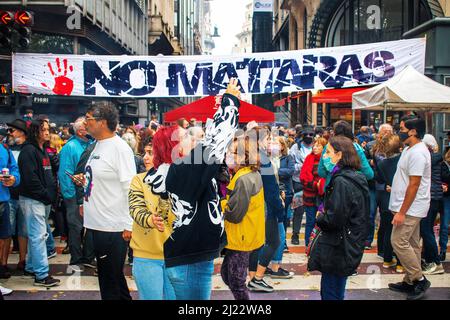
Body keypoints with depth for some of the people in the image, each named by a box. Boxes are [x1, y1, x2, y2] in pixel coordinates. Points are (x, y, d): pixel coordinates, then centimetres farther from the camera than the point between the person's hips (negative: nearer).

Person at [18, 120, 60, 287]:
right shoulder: (28, 150, -12)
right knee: (39, 236, -8)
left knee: (36, 235, 15)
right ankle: (41, 275, -5)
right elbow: (30, 178, -20)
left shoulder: (43, 150, 17)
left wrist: (51, 193, 8)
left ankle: (31, 268, 26)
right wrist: (45, 194, -14)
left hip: (44, 200, 9)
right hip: (33, 199, -9)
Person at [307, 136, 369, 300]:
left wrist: (320, 217, -5)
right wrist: (324, 215, 6)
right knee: (337, 292, 20)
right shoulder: (356, 178, 9)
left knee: (330, 294, 1)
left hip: (337, 249, -10)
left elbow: (334, 220, -25)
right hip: (351, 246, 10)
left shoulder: (341, 181, -21)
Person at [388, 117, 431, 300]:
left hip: (411, 208, -10)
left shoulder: (417, 153, -20)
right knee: (411, 244, 13)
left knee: (399, 242, -10)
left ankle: (419, 280, 0)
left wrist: (402, 212, -23)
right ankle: (410, 282, 21)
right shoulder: (410, 150, 13)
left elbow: (414, 185, -23)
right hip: (411, 207, 10)